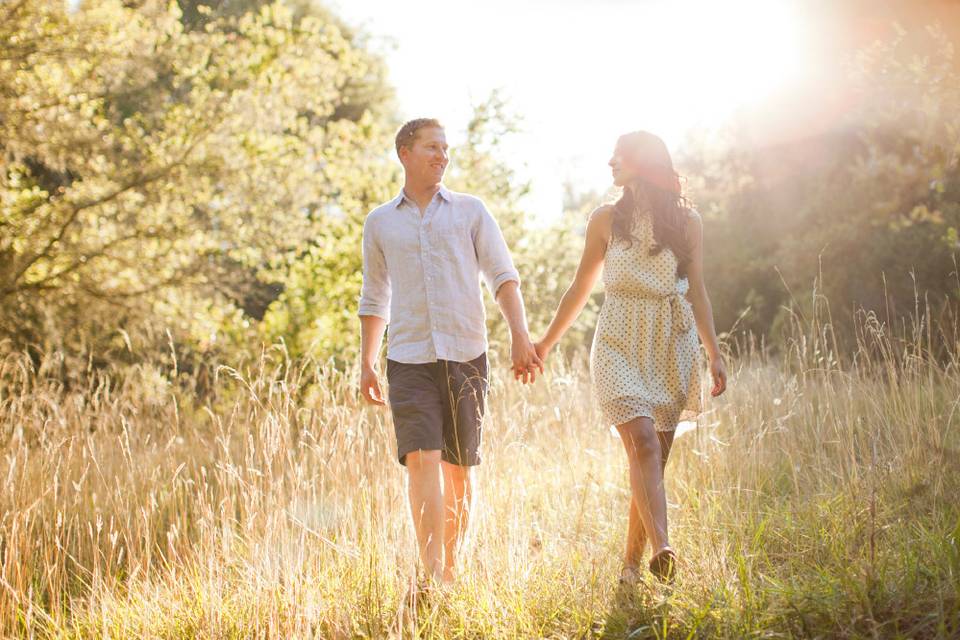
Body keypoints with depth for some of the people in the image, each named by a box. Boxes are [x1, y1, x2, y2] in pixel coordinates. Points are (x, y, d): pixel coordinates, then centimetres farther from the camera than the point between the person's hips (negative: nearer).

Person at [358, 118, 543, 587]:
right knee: (422, 461, -15)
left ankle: (451, 570, 17)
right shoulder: (380, 223, 12)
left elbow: (502, 276, 3)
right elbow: (374, 299, 19)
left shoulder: (470, 211, 9)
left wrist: (520, 335, -11)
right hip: (409, 359, 0)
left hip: (465, 355, 1)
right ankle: (431, 576, -20)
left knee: (458, 468, 5)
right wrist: (366, 365, 14)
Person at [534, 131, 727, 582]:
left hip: (672, 346, 2)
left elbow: (696, 292, 11)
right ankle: (662, 549, -35)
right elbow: (580, 289, 15)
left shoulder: (686, 222, 8)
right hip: (620, 346, -1)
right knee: (643, 444, -21)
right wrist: (546, 343, 18)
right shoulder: (606, 220, 8)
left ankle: (631, 565, 10)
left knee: (654, 459, 1)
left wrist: (714, 354, 4)